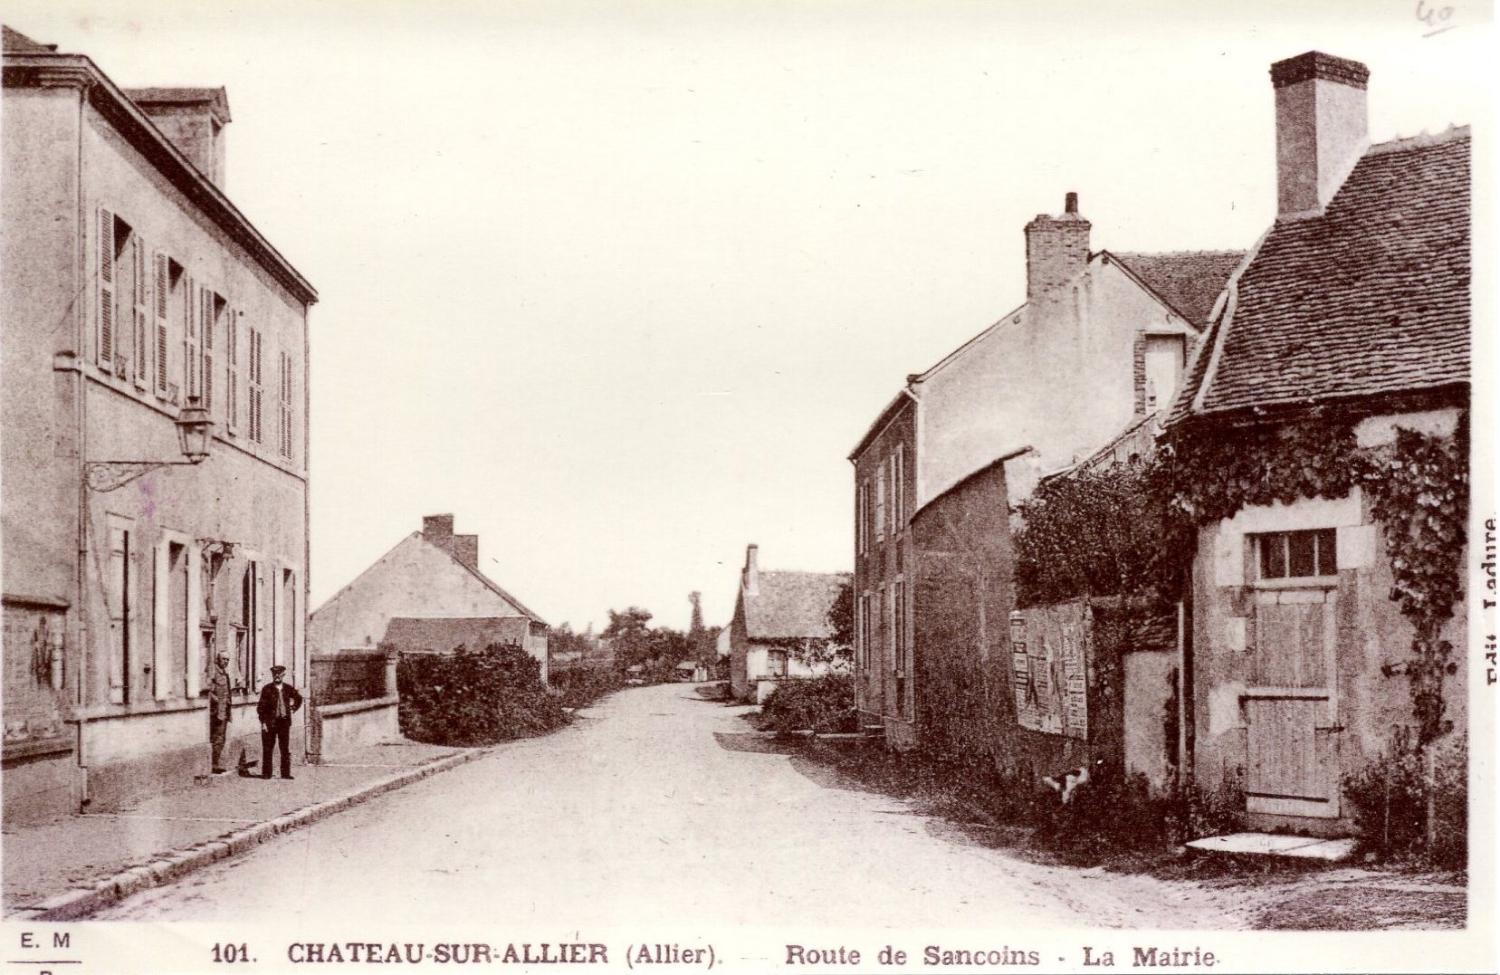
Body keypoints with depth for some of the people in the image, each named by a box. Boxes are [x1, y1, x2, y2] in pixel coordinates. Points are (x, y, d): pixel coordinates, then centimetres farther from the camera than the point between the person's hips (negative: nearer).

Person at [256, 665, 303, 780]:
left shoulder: (288, 688, 6)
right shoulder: (267, 689, -3)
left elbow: (298, 699, 24)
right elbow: (261, 706, -4)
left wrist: (293, 709, 11)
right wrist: (263, 722, -10)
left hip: (284, 721, 3)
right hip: (270, 722, -3)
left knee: (286, 749, 2)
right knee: (267, 749, 1)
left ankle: (286, 773, 7)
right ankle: (266, 773, 8)